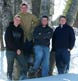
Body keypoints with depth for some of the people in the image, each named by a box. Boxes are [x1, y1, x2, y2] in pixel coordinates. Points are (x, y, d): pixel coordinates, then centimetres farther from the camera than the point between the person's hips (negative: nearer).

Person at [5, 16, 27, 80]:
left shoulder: (21, 30, 12)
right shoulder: (9, 29, 0)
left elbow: (22, 41, 9)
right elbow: (9, 41, -7)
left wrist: (20, 49, -7)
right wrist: (16, 49, -11)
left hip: (19, 51, 4)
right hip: (10, 51, -3)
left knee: (24, 65, -5)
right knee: (10, 67, 0)